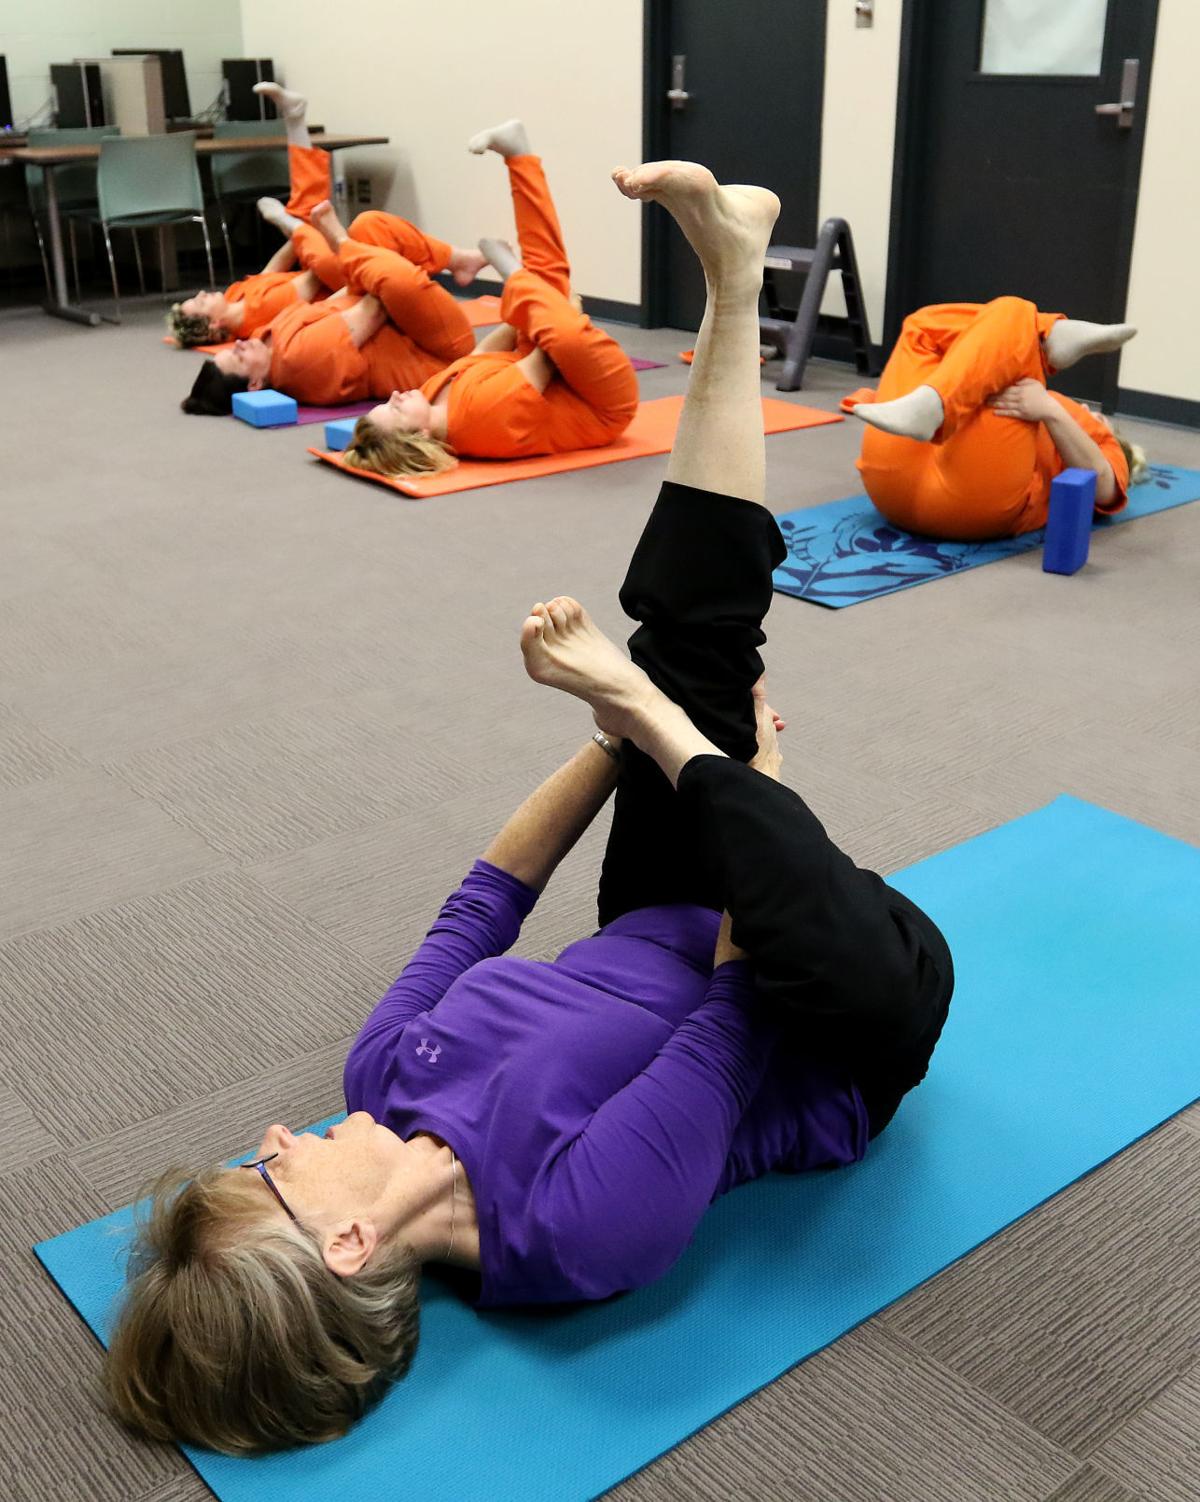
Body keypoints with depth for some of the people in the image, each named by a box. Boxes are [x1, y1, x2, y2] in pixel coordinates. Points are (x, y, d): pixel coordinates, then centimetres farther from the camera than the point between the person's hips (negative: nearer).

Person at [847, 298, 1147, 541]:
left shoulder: (1101, 445, 32)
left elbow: (1101, 485, 6)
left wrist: (1051, 411, -9)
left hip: (980, 492, -4)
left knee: (1011, 317, -8)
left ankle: (923, 409, -35)